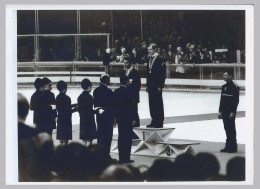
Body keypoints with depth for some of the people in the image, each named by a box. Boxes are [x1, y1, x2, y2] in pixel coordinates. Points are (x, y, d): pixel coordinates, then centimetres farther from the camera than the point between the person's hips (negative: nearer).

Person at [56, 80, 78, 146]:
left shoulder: (58, 97, 6)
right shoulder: (66, 98, -18)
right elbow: (68, 110, -17)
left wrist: (72, 105, 19)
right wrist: (76, 108, -2)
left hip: (60, 120, 8)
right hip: (66, 120, -8)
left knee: (61, 139, 14)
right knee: (65, 140, -4)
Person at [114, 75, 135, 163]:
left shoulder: (116, 91, 5)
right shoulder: (128, 91, -13)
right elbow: (131, 105, -12)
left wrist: (116, 116, 14)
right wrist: (133, 118, -6)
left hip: (119, 117, 6)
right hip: (127, 118, -6)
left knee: (121, 137, 11)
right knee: (128, 138, -2)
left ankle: (121, 157, 13)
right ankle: (126, 157, -3)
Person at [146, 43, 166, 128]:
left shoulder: (160, 60, -10)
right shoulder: (150, 60, 14)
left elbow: (163, 74, -12)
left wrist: (160, 86, -15)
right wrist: (147, 85, 14)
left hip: (157, 86, -7)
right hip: (150, 86, 7)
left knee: (158, 104, -2)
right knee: (152, 104, 9)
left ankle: (159, 123, 2)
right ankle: (154, 121, 15)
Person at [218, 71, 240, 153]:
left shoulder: (235, 86, -11)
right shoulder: (224, 87, 14)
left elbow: (236, 100, -15)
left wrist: (233, 112, -19)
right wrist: (220, 111, 15)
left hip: (231, 112, -8)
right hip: (224, 111, 8)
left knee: (231, 128, -4)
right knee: (227, 128, 10)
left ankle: (233, 147, 1)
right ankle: (228, 146, 16)